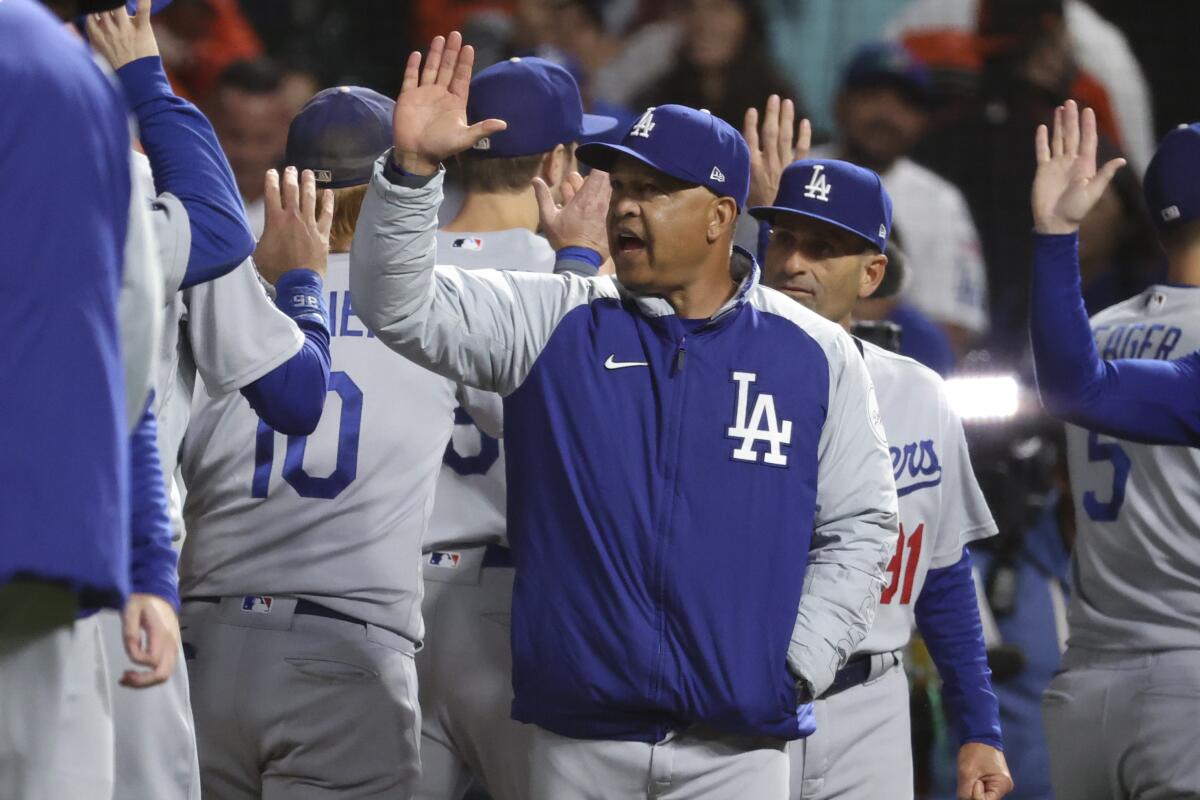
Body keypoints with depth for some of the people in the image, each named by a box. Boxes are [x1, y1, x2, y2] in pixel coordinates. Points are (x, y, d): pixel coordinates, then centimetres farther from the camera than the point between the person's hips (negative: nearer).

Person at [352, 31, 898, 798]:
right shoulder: (555, 325, 5)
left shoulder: (815, 354, 4)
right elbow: (401, 305, -4)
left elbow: (859, 528, 8)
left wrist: (797, 668, -2)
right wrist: (413, 167, -19)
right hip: (578, 738, 1)